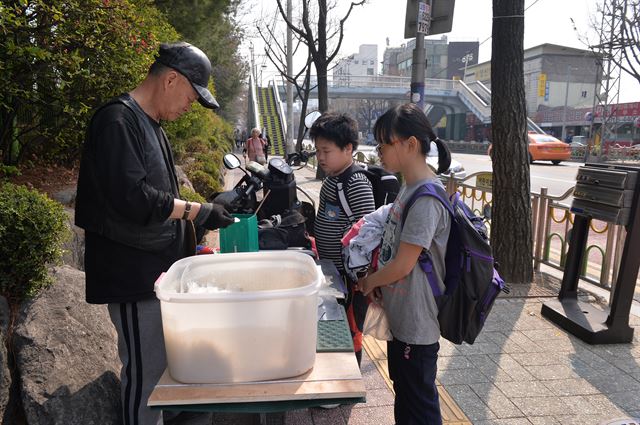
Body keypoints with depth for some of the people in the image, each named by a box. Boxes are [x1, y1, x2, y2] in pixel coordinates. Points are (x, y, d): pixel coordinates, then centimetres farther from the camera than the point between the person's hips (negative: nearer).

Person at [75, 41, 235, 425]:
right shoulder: (118, 121, -15)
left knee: (168, 362, 17)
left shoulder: (150, 123, 15)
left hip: (160, 266, 9)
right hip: (134, 274, -9)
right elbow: (132, 197, -24)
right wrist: (198, 211, -17)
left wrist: (189, 243, 19)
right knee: (146, 371, 0)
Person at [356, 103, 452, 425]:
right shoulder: (409, 189, 5)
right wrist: (377, 282, 2)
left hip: (416, 323, -9)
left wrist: (369, 282, -7)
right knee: (403, 394, 25)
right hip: (399, 315, 9)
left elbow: (402, 265, -23)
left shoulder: (427, 199, -24)